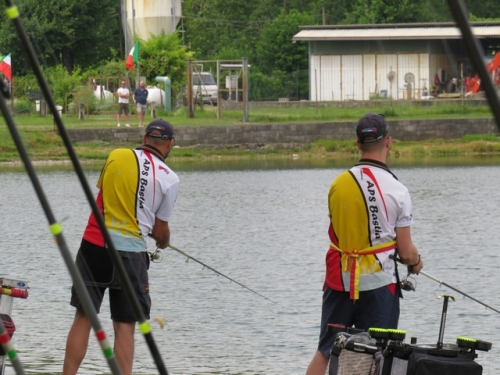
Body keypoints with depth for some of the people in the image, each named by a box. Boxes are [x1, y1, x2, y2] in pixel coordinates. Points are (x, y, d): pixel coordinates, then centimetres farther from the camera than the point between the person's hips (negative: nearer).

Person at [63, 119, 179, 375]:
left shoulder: (117, 156, 5)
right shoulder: (169, 178, -2)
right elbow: (160, 230, 5)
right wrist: (163, 242, 28)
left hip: (94, 244, 2)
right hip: (129, 251, -2)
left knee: (83, 319, 9)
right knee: (125, 326, 3)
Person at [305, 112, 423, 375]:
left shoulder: (338, 184, 0)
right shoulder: (396, 190, -10)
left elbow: (337, 233, 11)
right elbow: (406, 252, -7)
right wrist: (416, 263, 16)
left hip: (339, 281, 3)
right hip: (378, 284, -3)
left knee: (325, 352, 12)